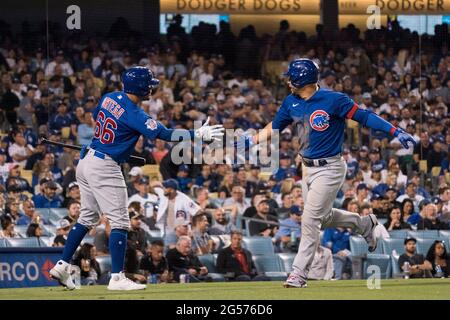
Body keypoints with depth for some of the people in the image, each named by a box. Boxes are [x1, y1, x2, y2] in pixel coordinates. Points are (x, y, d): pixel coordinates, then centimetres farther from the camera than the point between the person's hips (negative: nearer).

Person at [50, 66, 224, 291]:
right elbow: (164, 134, -23)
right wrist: (198, 134, -22)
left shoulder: (109, 98, 6)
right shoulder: (134, 114, -18)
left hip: (86, 161, 9)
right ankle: (117, 278, -8)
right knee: (119, 221, -5)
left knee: (87, 218, 19)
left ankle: (62, 266, 19)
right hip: (105, 169, -9)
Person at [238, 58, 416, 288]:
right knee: (323, 217, 19)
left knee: (310, 220, -9)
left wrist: (395, 131, -24)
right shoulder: (291, 103, 3)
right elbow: (275, 127, 17)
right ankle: (364, 224, 42)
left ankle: (299, 274, -3)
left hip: (329, 169, -8)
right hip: (308, 169, 8)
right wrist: (251, 140, 8)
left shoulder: (333, 100, -18)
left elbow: (363, 116, -18)